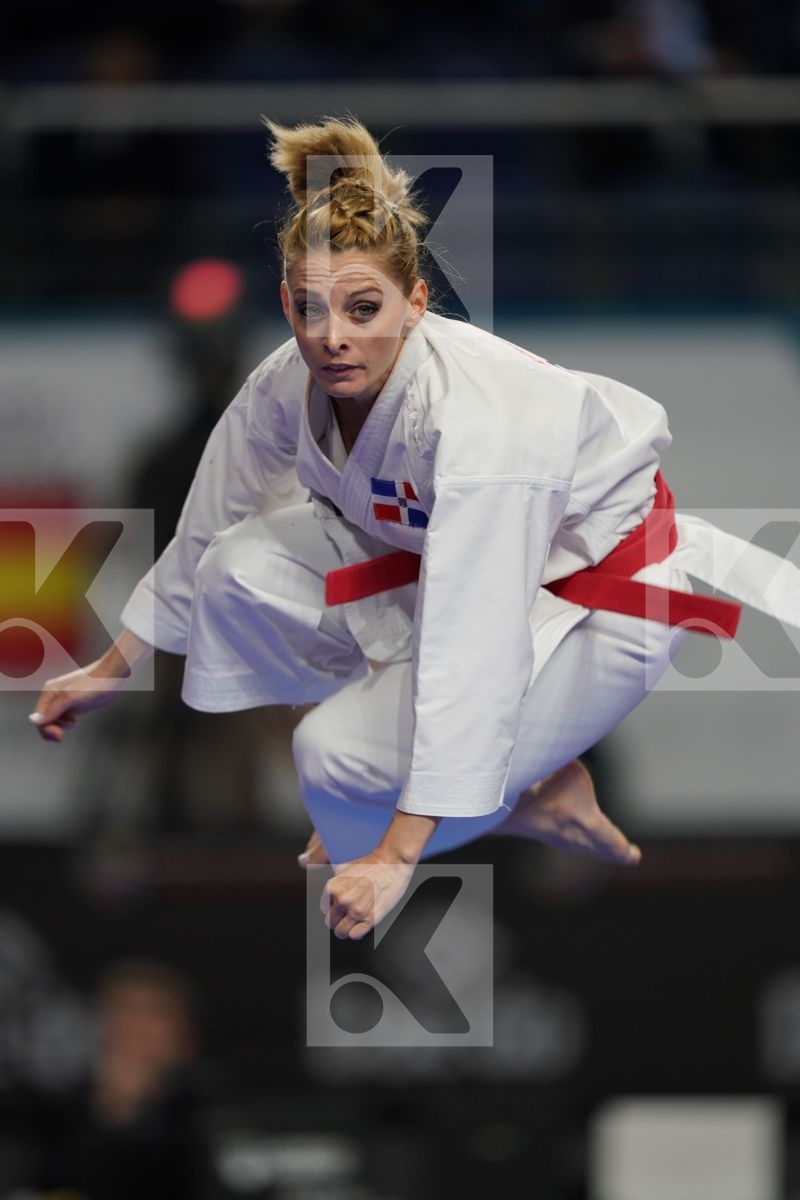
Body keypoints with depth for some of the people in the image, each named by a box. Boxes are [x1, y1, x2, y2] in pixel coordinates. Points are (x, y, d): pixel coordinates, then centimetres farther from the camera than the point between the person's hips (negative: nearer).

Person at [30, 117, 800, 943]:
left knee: (347, 760, -26)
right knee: (246, 571, -13)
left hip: (598, 596, -8)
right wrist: (112, 671, 16)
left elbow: (473, 654, -39)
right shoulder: (293, 383, -15)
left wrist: (398, 853, -39)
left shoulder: (476, 422, -38)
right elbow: (205, 533, 5)